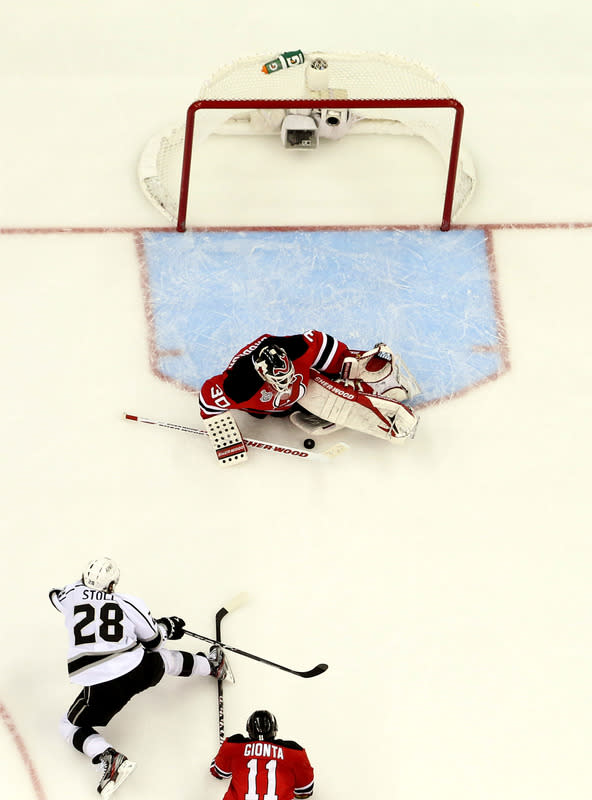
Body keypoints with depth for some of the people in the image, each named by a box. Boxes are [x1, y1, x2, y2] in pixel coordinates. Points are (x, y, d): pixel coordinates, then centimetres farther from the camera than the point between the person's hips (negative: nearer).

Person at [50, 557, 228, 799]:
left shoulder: (72, 593, 5)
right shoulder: (128, 603, 4)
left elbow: (56, 595, 32)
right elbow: (153, 642, 15)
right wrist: (166, 626, 37)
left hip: (99, 685, -2)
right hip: (138, 671, 2)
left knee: (70, 726, 17)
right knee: (163, 657, 34)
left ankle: (108, 758, -7)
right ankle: (212, 665, 56)